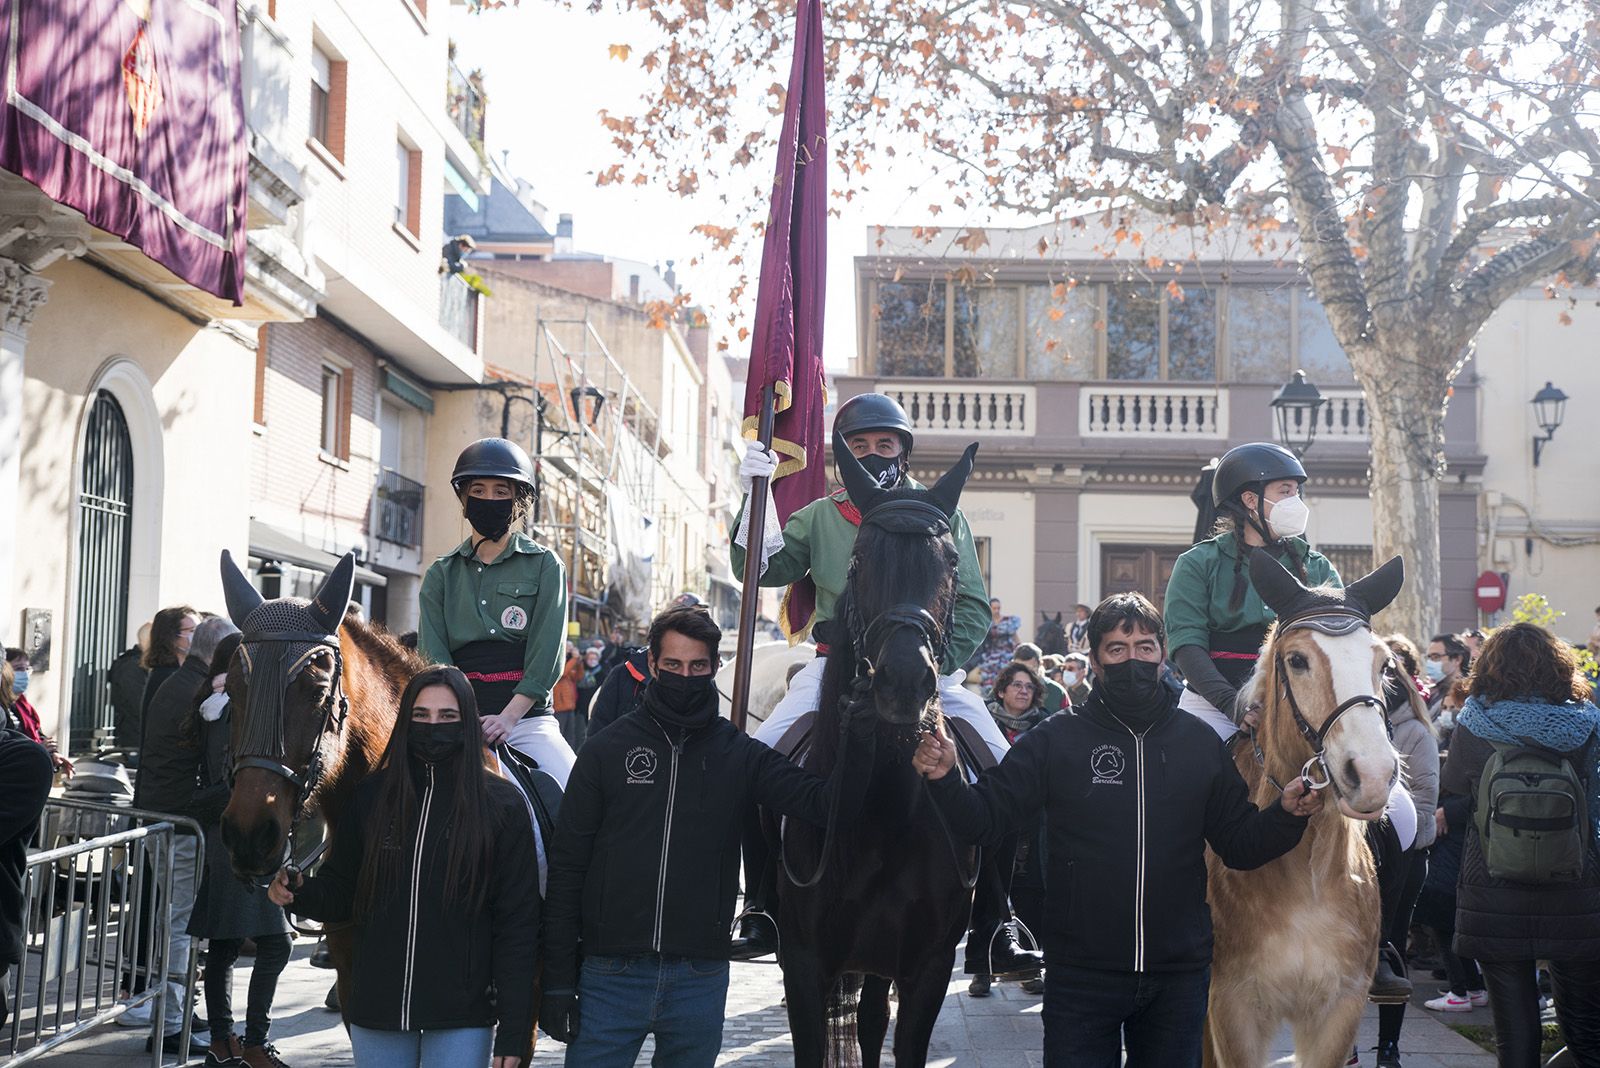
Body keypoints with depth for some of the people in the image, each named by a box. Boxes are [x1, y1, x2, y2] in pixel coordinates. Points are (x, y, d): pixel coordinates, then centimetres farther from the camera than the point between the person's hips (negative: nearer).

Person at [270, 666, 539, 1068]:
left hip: (462, 1019, -3)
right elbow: (341, 894, 12)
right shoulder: (372, 796, 4)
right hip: (376, 1009, 3)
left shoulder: (503, 805, -4)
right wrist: (299, 892, -12)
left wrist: (513, 1031, -8)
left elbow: (517, 924, -4)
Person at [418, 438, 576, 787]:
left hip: (527, 716, -1)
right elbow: (432, 654, 3)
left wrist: (508, 717, -15)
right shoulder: (441, 573, 13)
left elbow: (547, 653, -3)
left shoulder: (544, 565, 7)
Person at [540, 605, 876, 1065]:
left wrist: (858, 746, -24)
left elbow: (825, 803, -5)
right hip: (611, 976, -1)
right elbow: (567, 867, 1)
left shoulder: (740, 755, 5)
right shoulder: (607, 749, 1)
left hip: (700, 980, 1)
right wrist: (558, 980, -2)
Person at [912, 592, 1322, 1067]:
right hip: (1080, 975, -2)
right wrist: (944, 779, -24)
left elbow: (1240, 845, 8)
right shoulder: (1057, 739, -3)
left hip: (1178, 977, 2)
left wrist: (1288, 814, -11)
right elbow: (985, 819, -5)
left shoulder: (1200, 742, 3)